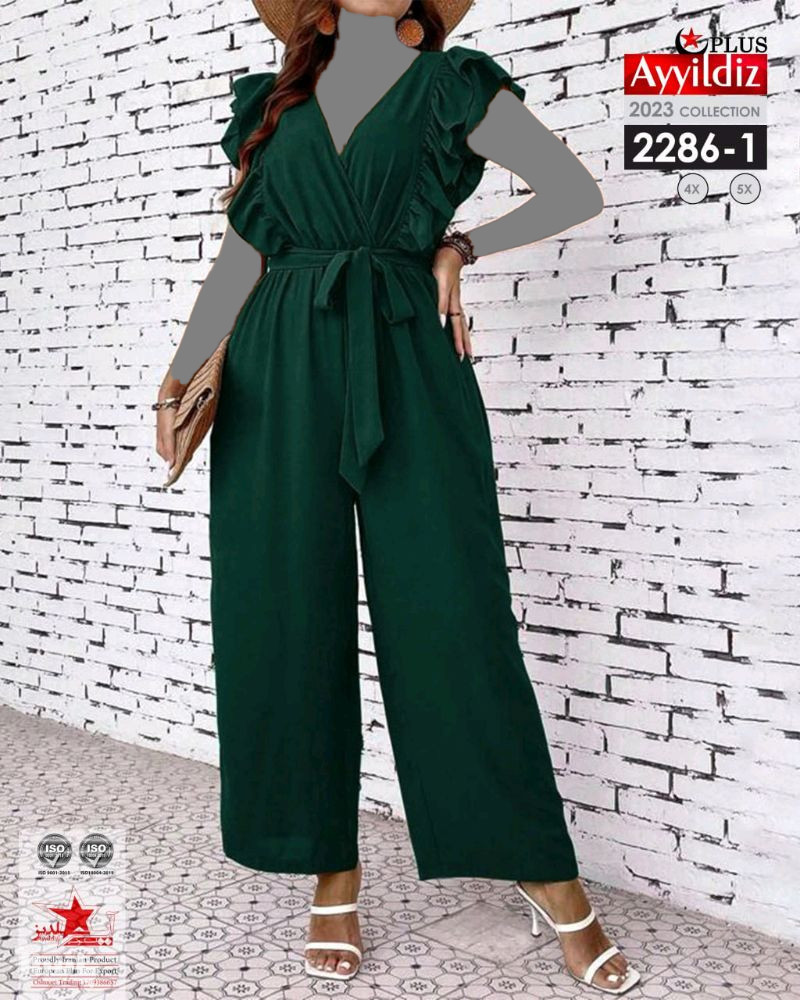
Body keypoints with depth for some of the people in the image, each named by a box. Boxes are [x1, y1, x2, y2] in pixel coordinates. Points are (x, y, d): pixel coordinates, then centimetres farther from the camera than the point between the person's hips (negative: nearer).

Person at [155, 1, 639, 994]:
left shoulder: (452, 85, 11)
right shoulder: (276, 100, 18)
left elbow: (576, 191, 12)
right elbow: (241, 252, 14)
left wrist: (462, 247, 1)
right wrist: (179, 374, 3)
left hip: (405, 366, -3)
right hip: (279, 375, 3)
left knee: (451, 613, -6)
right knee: (286, 619, 0)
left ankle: (550, 879, 6)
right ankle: (333, 874, 15)